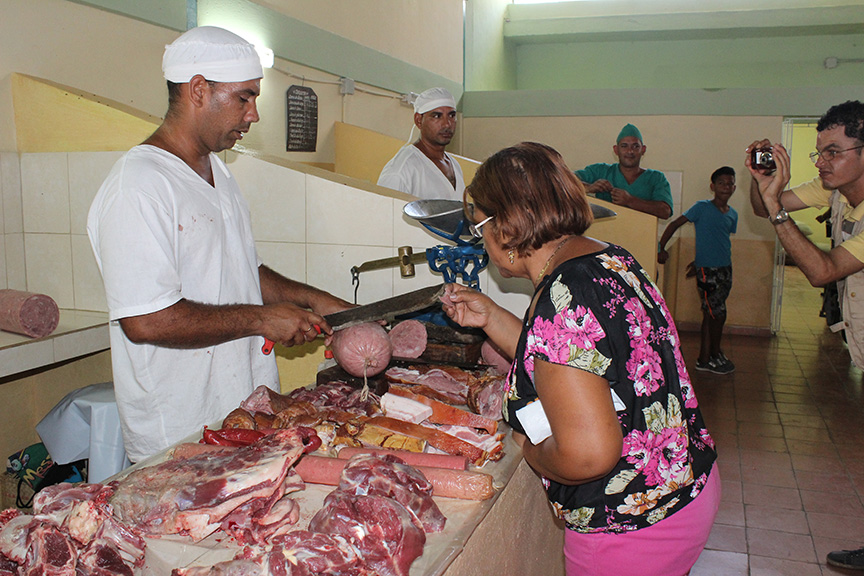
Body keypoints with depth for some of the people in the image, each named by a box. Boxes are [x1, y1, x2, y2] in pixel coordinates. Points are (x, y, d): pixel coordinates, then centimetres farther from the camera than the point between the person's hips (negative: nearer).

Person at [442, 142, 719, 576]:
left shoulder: (561, 302, -29)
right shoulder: (611, 259, 0)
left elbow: (588, 454, -34)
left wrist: (530, 449, -13)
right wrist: (491, 317, 12)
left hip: (632, 532, -8)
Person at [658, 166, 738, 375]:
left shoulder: (733, 214, 10)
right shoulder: (702, 208, -7)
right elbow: (675, 224, -9)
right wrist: (661, 248, -16)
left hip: (725, 268, 6)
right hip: (706, 270, -6)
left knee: (710, 314, 11)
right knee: (717, 313, -4)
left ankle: (704, 358, 18)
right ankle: (715, 355, 15)